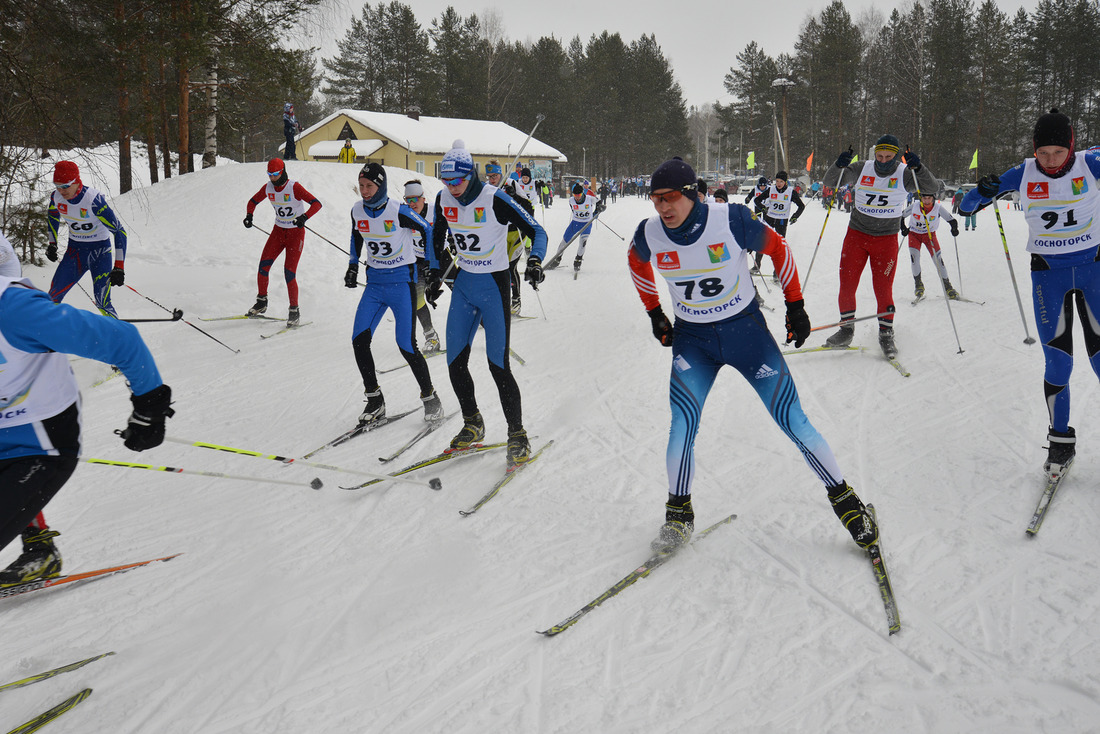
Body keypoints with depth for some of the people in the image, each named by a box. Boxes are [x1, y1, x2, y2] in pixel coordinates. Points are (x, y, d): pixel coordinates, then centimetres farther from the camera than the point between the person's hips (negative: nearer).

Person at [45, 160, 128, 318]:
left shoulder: (94, 200, -27)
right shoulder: (56, 196, -9)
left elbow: (119, 232, -25)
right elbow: (52, 217, 17)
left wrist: (119, 267, -29)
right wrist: (51, 244, 10)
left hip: (100, 250, -5)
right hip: (75, 250, 5)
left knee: (102, 302, -17)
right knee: (54, 295, -2)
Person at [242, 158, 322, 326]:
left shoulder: (294, 187, -18)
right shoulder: (268, 188, -2)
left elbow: (316, 203, -26)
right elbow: (253, 201, 15)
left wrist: (305, 217, -43)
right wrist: (249, 214, -5)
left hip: (296, 232, -5)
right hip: (278, 230, 5)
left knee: (289, 272, -12)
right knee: (263, 265, -7)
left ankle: (294, 311, 0)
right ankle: (261, 302, 10)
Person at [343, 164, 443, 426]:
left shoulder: (399, 211, -16)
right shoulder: (357, 211, 1)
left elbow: (429, 231, -5)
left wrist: (435, 269, -4)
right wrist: (353, 265, 16)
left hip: (402, 281, -5)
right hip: (375, 282, 5)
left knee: (406, 345, -9)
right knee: (359, 340, -7)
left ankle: (430, 397, 9)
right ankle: (375, 400, 6)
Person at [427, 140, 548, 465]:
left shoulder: (495, 199, -17)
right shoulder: (444, 200, 0)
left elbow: (536, 231, -16)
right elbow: (437, 237, 19)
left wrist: (535, 261, -33)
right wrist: (436, 275, 17)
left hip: (494, 286, -6)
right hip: (464, 284, 6)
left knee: (498, 365, -8)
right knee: (455, 362, 5)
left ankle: (518, 436, 4)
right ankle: (473, 425, 25)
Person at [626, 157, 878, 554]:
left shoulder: (731, 220, -21)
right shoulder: (650, 235, -11)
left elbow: (777, 248, -4)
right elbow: (637, 262, 14)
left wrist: (795, 304, 1)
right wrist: (655, 314, 17)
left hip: (745, 329, -2)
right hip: (692, 340, 2)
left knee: (792, 419, -3)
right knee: (682, 424, -13)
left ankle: (845, 500, 12)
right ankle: (678, 514, 7)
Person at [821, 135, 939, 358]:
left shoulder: (904, 174, -6)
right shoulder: (861, 170, -3)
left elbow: (932, 187, -15)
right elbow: (830, 182, -3)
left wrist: (918, 168, -32)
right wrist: (839, 166, -23)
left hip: (887, 239, -2)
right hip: (856, 234, 2)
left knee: (883, 288, -5)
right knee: (846, 284, 1)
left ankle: (886, 334, 11)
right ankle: (847, 328, 18)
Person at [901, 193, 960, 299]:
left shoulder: (938, 208, -19)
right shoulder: (915, 206, -17)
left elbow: (951, 220, -15)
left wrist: (954, 229, -35)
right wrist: (903, 228, -16)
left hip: (930, 234, 0)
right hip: (914, 234, 0)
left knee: (938, 258, -12)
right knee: (914, 256, -21)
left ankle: (946, 285, 0)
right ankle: (918, 283, -2)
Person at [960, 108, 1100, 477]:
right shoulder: (1024, 174, -5)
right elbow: (966, 207, -3)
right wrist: (983, 191, -24)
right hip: (1048, 273, 0)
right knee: (1057, 364, -1)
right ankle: (1061, 440, 16)